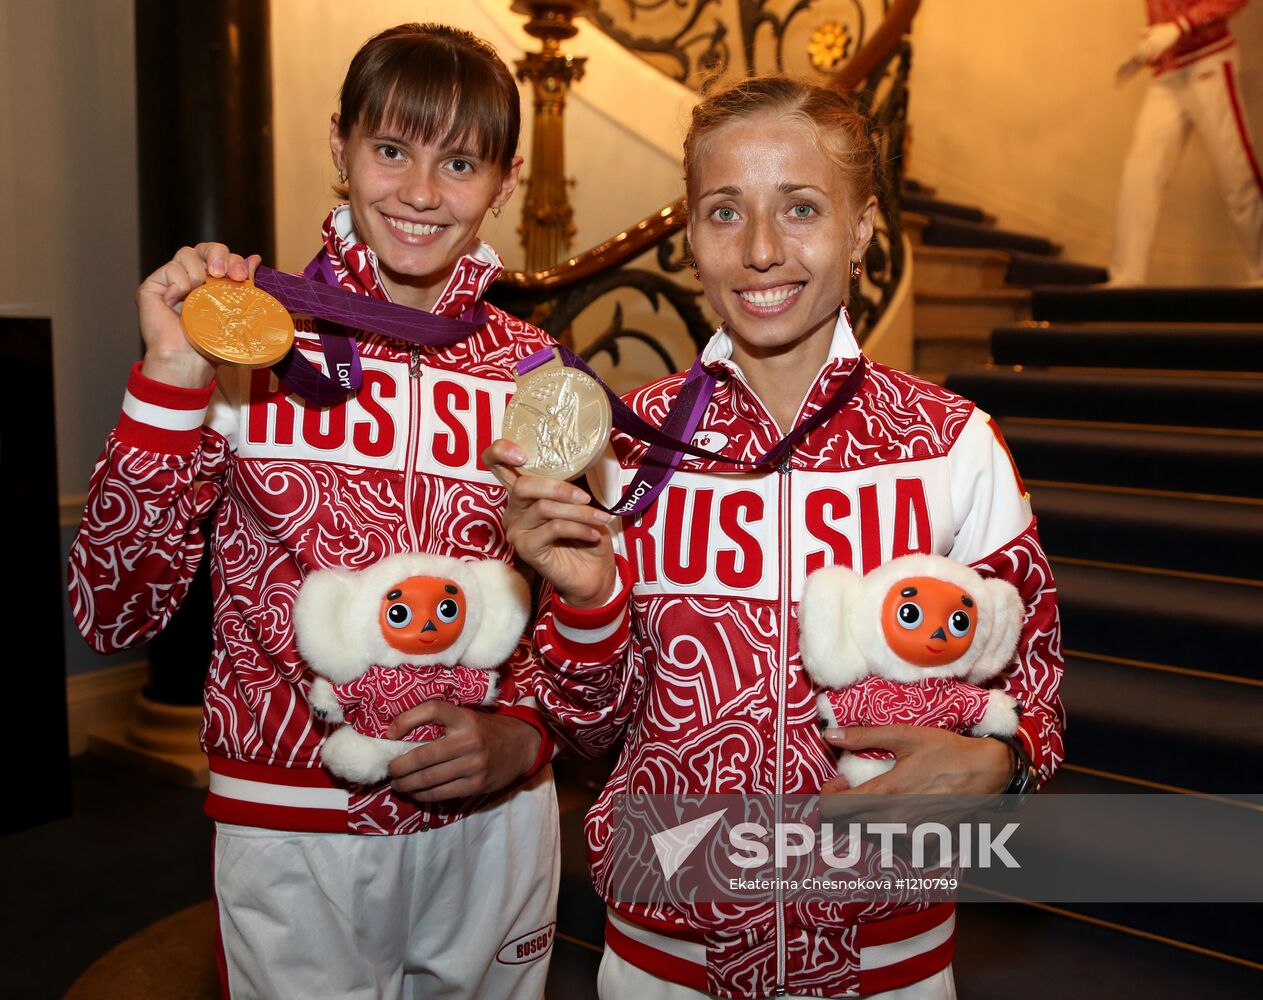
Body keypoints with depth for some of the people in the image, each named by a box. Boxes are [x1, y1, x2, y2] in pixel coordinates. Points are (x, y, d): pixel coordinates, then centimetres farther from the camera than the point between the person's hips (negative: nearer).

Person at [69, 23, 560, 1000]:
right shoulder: (246, 343, -6)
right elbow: (115, 612, -10)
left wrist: (522, 736, -11)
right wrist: (172, 380, -19)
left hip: (491, 821, 2)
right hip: (290, 834, -2)